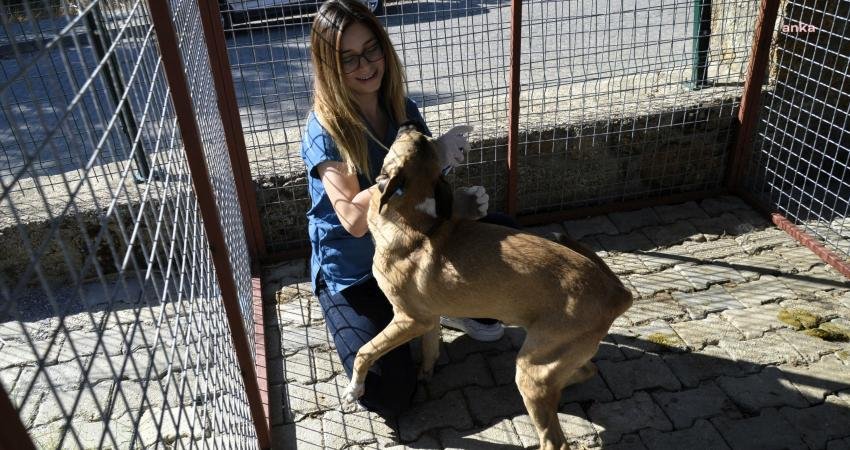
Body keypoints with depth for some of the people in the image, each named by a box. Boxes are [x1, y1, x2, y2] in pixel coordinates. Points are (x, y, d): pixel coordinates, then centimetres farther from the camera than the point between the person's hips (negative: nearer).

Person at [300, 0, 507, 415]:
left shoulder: (404, 111, -6)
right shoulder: (324, 130, -23)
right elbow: (354, 219, -34)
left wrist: (459, 202, -26)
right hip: (350, 273, -4)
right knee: (390, 398, -12)